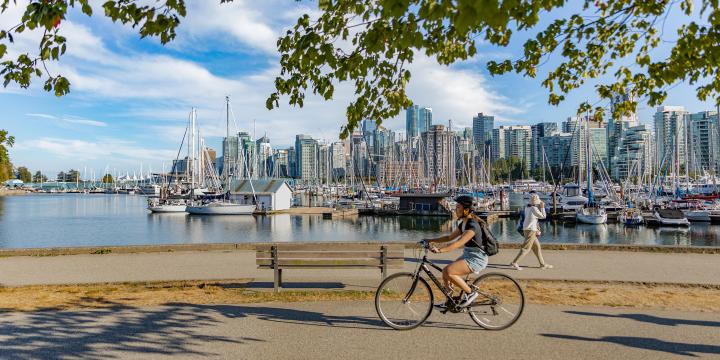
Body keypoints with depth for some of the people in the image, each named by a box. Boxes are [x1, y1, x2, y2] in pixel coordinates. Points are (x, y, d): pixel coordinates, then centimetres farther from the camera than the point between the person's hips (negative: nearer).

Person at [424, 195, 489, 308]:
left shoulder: (472, 225, -21)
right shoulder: (463, 223, 8)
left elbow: (458, 243, -32)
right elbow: (450, 237, 17)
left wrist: (439, 250, -40)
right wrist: (431, 240, 8)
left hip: (476, 259, -10)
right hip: (467, 255, 10)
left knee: (448, 271, -24)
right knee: (445, 273, 4)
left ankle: (470, 293, -7)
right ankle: (449, 302, 19)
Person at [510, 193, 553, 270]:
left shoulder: (527, 207, 7)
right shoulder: (534, 209, -17)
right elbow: (543, 216, -5)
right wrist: (542, 207, 1)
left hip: (526, 229, 9)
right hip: (531, 230, -9)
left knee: (537, 246, 14)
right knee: (526, 248, -5)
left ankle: (542, 264, 20)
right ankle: (514, 262, -7)